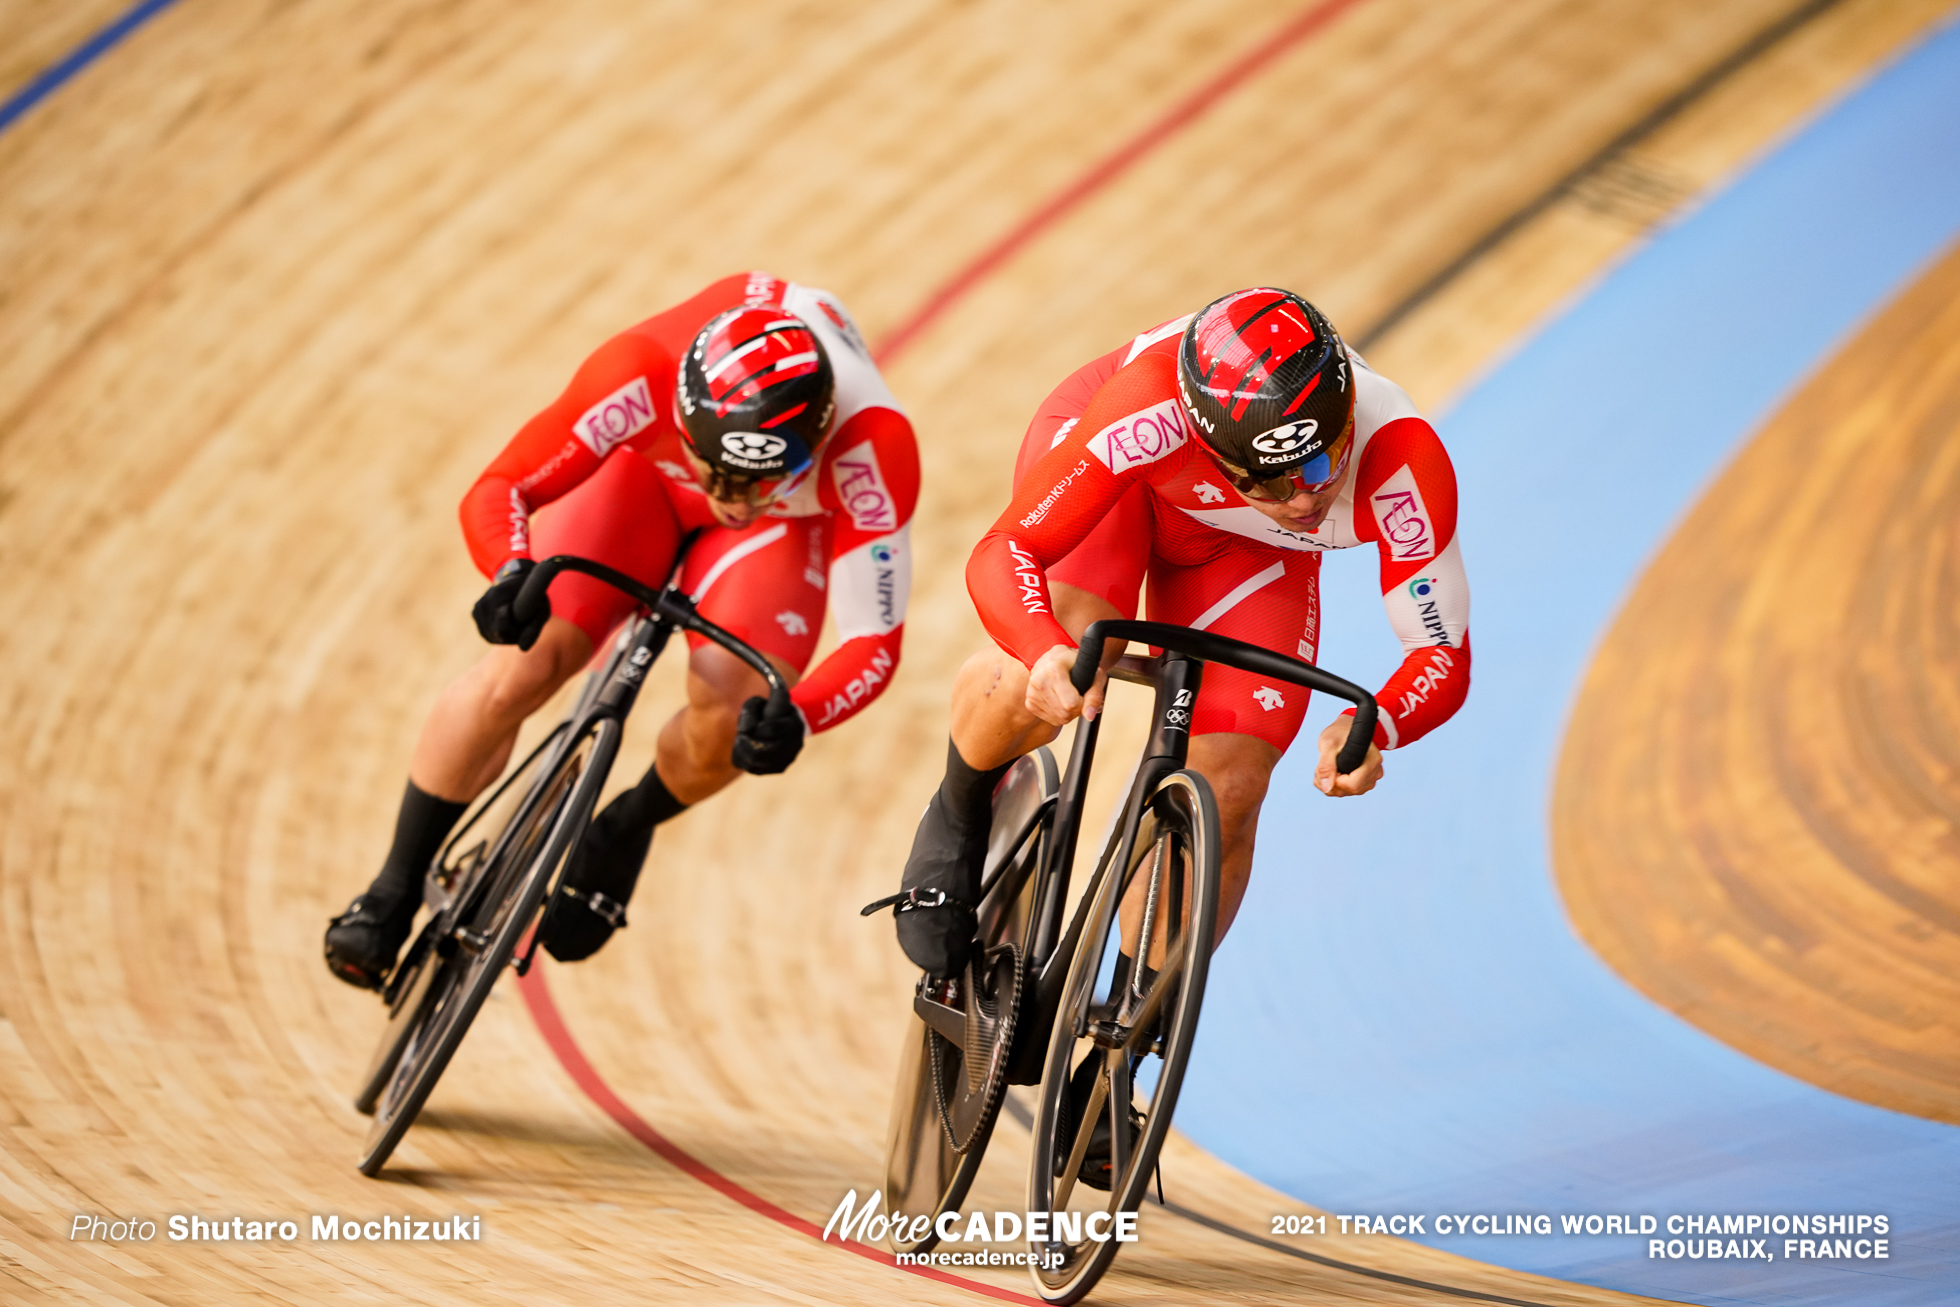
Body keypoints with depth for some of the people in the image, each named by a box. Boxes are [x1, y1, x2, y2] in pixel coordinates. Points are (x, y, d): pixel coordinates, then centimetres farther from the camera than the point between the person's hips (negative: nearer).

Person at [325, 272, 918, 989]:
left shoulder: (873, 446, -42)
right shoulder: (641, 376, -41)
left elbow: (874, 641, -36)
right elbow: (497, 490, -31)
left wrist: (795, 718, -56)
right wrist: (513, 575, -54)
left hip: (788, 522, 0)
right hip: (647, 469, 0)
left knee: (730, 720, -23)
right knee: (519, 666, -19)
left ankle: (628, 829, 13)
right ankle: (394, 890, 2)